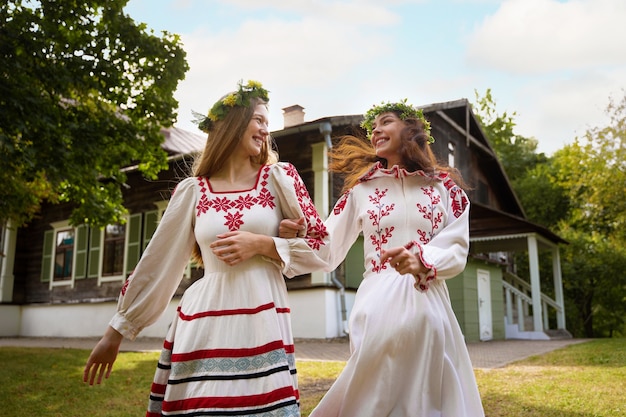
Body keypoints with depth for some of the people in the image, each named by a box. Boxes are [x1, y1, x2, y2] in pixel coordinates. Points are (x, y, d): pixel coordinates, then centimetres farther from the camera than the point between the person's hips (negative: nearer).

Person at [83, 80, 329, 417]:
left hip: (262, 324, 0)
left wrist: (262, 244, -10)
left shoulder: (278, 177, 5)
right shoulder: (192, 190, 5)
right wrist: (117, 330, 13)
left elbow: (318, 246, 5)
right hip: (203, 327, 0)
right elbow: (157, 264, 9)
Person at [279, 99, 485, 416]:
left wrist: (422, 260, -21)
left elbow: (457, 249, 0)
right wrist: (295, 235, -15)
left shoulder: (445, 186, 9)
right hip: (378, 304, 0)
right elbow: (327, 249, 5)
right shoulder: (361, 188, 10)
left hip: (428, 304, 1)